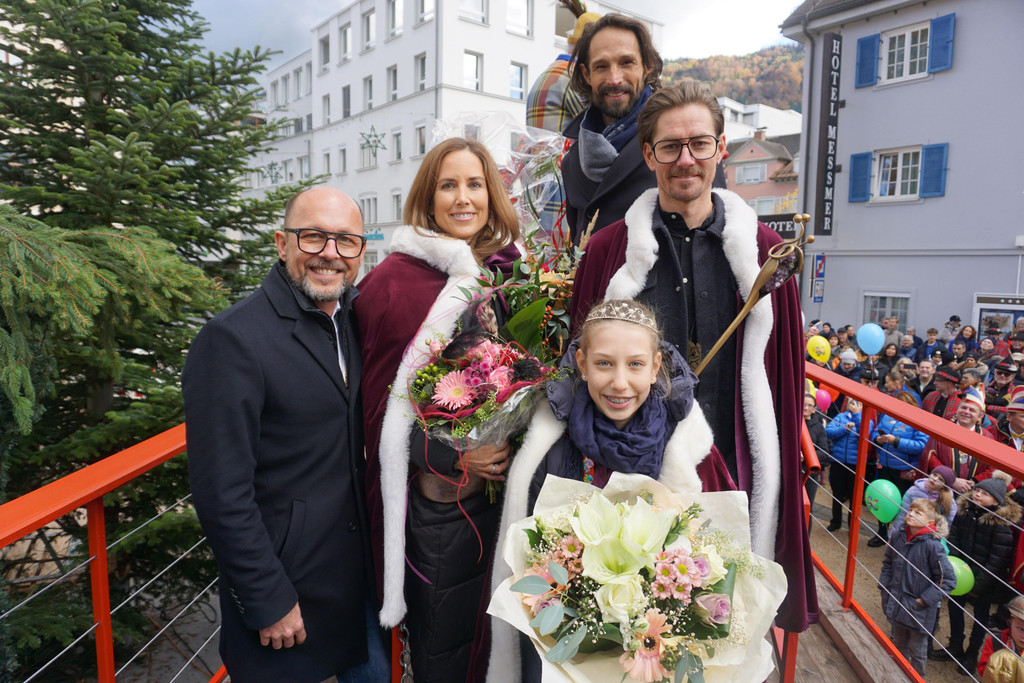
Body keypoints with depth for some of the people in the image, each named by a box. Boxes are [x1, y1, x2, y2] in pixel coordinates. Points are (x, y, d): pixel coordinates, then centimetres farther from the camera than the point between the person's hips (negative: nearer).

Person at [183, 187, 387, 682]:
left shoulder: (352, 320, 2)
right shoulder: (231, 339, -21)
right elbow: (221, 494, -20)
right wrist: (269, 602, -16)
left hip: (358, 564, 7)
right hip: (283, 579, -6)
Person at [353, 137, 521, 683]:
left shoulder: (507, 273, 5)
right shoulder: (396, 280, -9)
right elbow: (383, 402, -7)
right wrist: (454, 457, -16)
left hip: (502, 485, 5)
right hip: (438, 497, -4)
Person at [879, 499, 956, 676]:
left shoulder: (931, 545, -24)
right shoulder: (897, 535, -8)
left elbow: (948, 580, -16)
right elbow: (888, 563, 9)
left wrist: (924, 600, -14)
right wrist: (884, 587, 4)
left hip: (919, 610, -5)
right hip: (897, 604, 5)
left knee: (917, 651, 15)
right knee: (899, 645, 24)